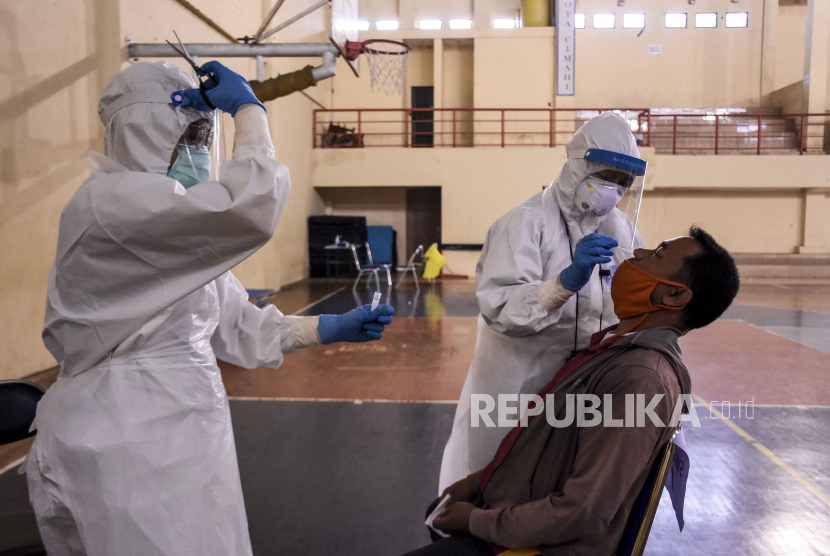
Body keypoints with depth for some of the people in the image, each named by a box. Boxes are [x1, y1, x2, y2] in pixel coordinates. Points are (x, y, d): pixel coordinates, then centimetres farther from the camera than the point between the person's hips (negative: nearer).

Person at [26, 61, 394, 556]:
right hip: (132, 442, -9)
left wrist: (334, 329, 3)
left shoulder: (175, 235, 12)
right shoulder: (113, 201, -18)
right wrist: (249, 108, -16)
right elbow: (253, 205, -32)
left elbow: (235, 327, 10)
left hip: (170, 436, 9)